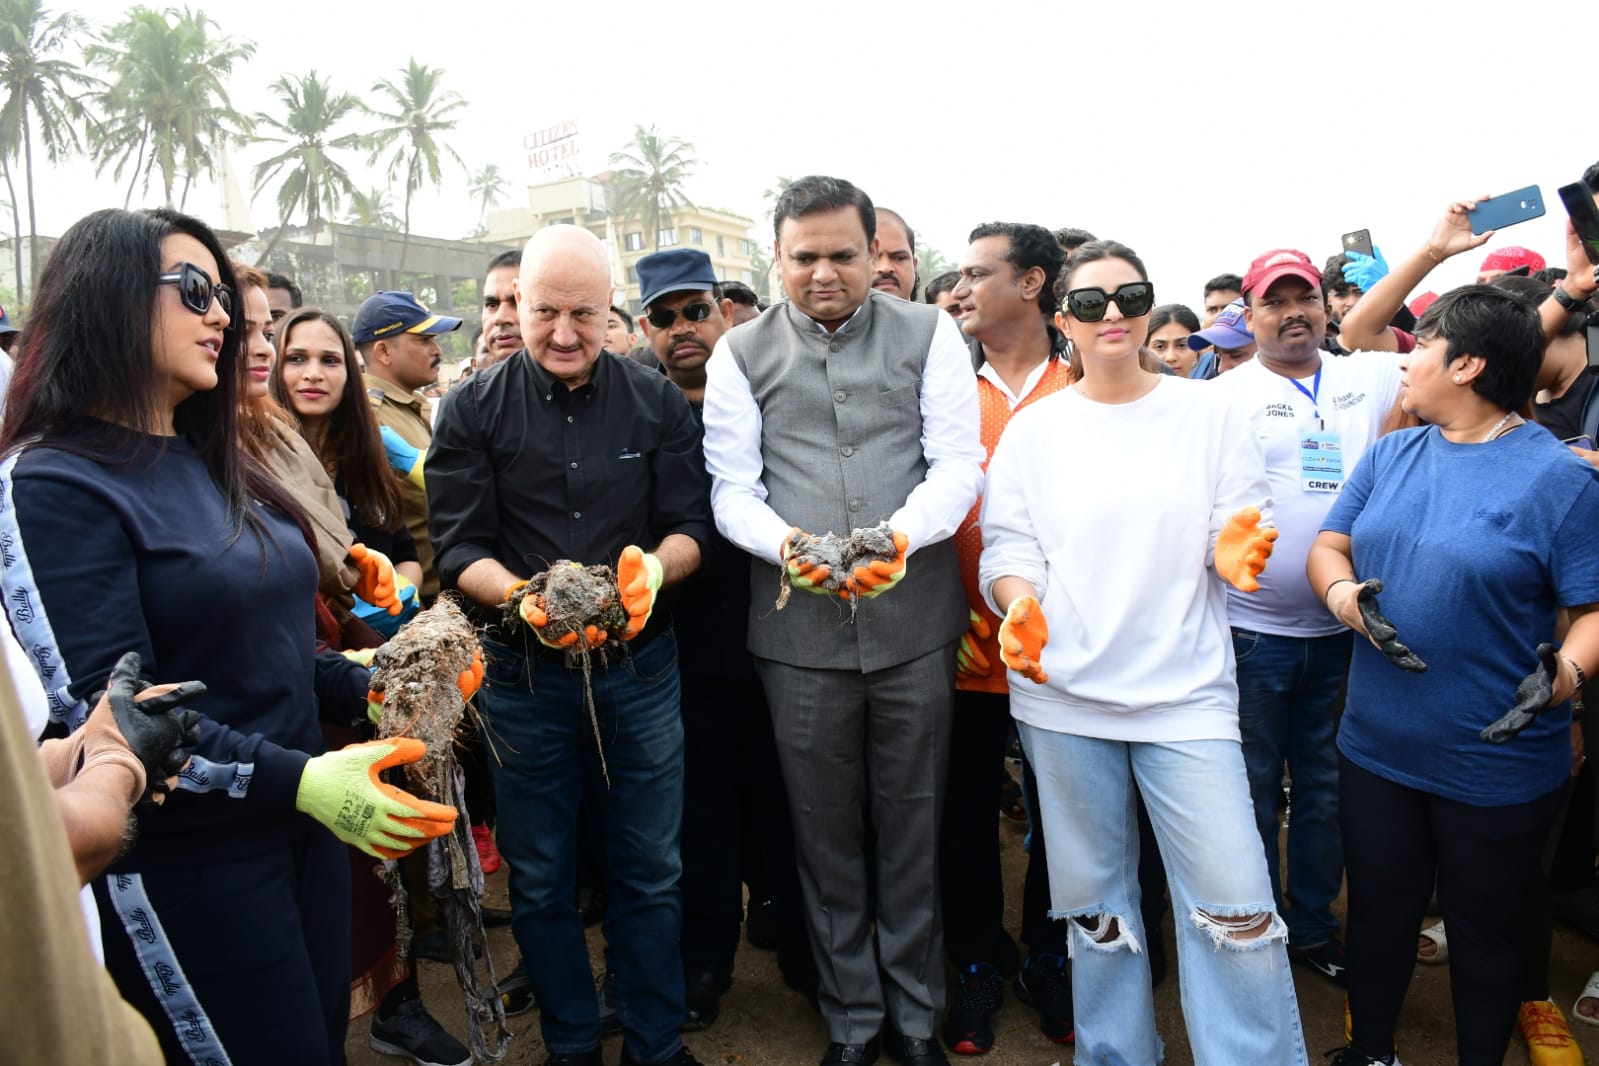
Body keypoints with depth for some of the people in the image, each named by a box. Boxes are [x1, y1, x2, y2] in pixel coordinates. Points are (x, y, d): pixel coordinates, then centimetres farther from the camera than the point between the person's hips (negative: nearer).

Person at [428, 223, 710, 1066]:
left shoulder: (657, 403, 1)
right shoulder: (473, 411, -2)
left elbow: (691, 526, 0)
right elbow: (459, 548, -6)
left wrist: (655, 567, -21)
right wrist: (524, 598, -25)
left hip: (639, 666, 1)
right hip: (523, 672, 0)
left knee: (649, 873, 12)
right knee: (540, 882, 13)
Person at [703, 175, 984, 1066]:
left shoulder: (929, 334, 5)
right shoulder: (742, 353, 7)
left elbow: (958, 463, -2)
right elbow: (731, 487, 3)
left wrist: (903, 534, -21)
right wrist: (784, 542, -18)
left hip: (916, 618, 0)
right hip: (800, 628, 1)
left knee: (913, 825, 10)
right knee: (826, 831, 11)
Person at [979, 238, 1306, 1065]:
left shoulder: (1208, 414, 4)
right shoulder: (1032, 429, 5)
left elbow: (1236, 544, 3)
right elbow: (1007, 548, 2)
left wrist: (1238, 552, -20)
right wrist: (1020, 609, -18)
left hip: (1186, 694, -1)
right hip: (1062, 696, 1)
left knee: (1235, 905, -6)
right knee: (1093, 903, 13)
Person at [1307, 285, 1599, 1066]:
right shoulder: (1390, 454, 3)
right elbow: (1328, 547, 6)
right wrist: (1345, 596, -15)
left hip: (1498, 763, -4)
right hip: (1376, 748, 5)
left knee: (1486, 934, 16)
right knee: (1378, 912, 20)